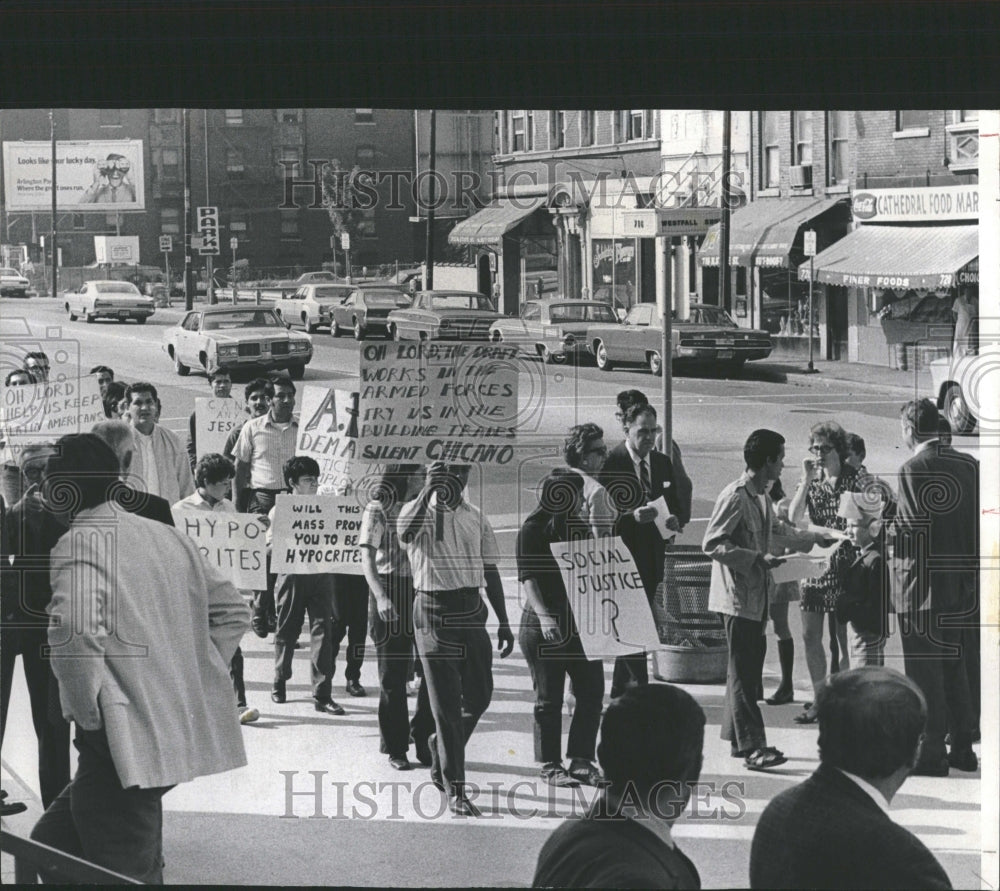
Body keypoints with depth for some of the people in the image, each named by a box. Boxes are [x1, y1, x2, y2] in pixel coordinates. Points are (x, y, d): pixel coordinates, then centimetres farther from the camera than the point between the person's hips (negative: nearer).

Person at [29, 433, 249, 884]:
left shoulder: (78, 545, -11)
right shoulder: (167, 536, 13)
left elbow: (76, 631, -30)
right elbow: (232, 612, 18)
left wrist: (89, 714, -16)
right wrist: (192, 679, 17)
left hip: (121, 743, -9)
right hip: (180, 736, 9)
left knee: (127, 875, -3)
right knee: (53, 844, 19)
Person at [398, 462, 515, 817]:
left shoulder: (475, 518, 10)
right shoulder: (419, 510, -4)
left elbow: (490, 572, 14)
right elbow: (405, 533, -29)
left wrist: (504, 622, 11)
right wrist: (429, 490, -30)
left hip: (471, 609, 5)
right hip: (434, 611, -5)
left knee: (479, 696, 8)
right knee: (447, 703, -4)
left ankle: (441, 744, 38)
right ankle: (454, 789, 0)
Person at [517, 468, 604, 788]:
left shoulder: (580, 527, 14)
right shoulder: (533, 530, -7)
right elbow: (527, 578, -14)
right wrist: (542, 615, -27)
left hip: (580, 623, 6)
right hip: (544, 627, -6)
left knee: (592, 691, 3)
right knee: (549, 698, 1)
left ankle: (581, 761, 13)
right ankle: (550, 765, 9)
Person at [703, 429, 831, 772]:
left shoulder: (761, 496, 13)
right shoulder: (735, 496, -17)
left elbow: (777, 531, 31)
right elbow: (712, 544, -20)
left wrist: (815, 537, 36)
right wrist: (757, 559, -24)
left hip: (757, 596, 10)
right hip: (738, 597, -10)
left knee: (748, 666, 12)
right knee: (743, 671, -8)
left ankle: (738, 738, 19)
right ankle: (753, 746, -10)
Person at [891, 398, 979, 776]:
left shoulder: (913, 470, -15)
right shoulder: (970, 465, 5)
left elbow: (912, 530, -20)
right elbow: (980, 521, 9)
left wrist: (886, 531, -5)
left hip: (922, 585, -7)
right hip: (962, 586, 7)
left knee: (925, 670, 0)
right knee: (956, 666, 17)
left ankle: (931, 754, 3)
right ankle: (962, 748, 21)